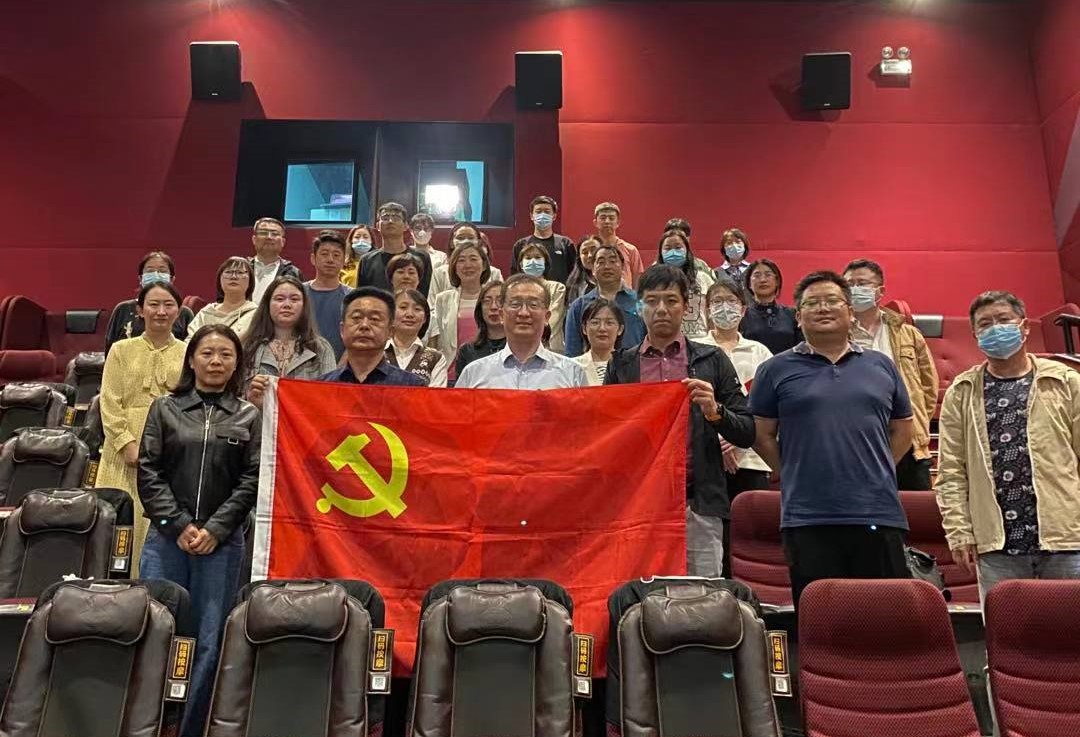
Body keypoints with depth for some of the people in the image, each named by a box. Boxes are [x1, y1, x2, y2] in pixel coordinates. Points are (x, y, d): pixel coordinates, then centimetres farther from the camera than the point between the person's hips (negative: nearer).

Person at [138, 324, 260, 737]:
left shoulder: (249, 417, 8)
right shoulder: (165, 409, 9)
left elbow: (252, 480, 1)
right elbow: (148, 473, 2)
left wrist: (214, 529, -9)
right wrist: (179, 525, -8)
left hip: (222, 543, 0)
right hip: (166, 538, 1)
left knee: (210, 642, 2)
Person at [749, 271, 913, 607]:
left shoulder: (881, 366, 12)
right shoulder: (776, 370, 4)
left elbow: (902, 429, 20)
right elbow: (761, 435, 7)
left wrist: (875, 472, 10)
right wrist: (796, 475, 3)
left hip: (880, 516, 2)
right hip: (807, 520, -2)